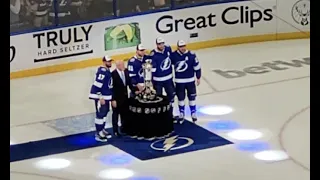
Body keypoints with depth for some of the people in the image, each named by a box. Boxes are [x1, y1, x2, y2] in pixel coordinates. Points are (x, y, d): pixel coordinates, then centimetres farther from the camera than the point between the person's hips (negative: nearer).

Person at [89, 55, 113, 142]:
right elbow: (97, 85, -25)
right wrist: (100, 98, -24)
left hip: (106, 96, 10)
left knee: (105, 112, 18)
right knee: (100, 114, -8)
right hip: (100, 96, -10)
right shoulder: (102, 71, -20)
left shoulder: (107, 70, 11)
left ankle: (102, 130, 31)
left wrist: (110, 97, 23)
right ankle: (98, 134, -5)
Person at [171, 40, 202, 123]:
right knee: (181, 98, 11)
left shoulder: (191, 55, -13)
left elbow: (197, 66, -5)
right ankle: (181, 114, 26)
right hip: (179, 81, 0)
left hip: (190, 80, 0)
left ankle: (193, 113, 24)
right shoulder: (173, 55, -12)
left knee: (192, 97, 10)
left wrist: (198, 77, 0)